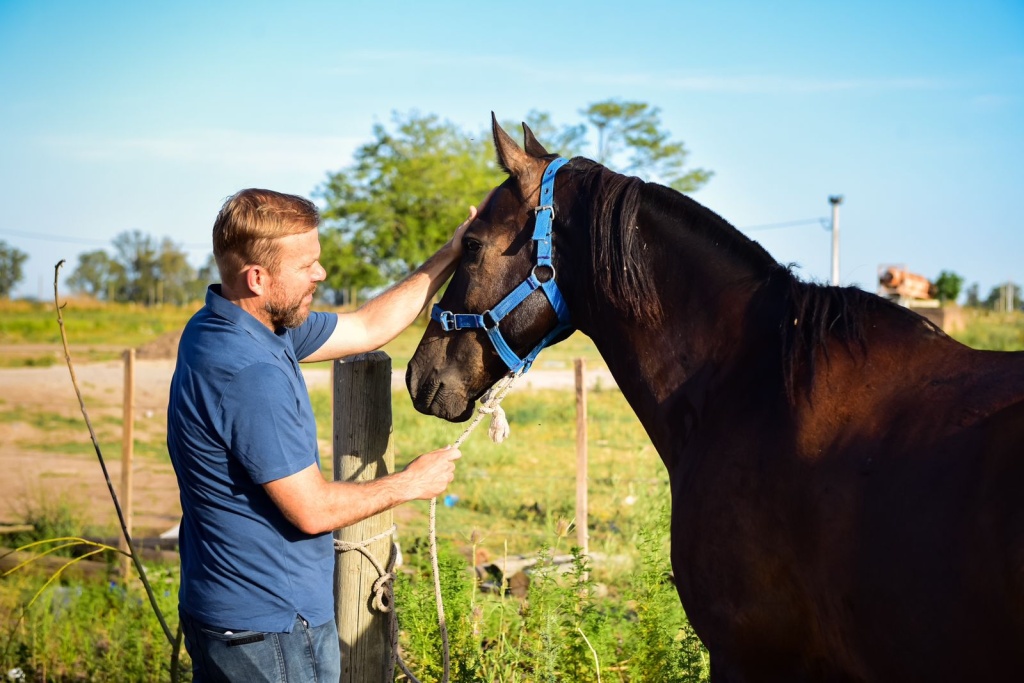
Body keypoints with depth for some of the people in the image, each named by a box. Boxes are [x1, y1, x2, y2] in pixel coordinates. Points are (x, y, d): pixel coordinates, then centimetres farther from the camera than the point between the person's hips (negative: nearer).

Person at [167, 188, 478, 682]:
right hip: (269, 629, -10)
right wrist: (409, 484, -6)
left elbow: (367, 328, 15)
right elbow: (312, 510, -22)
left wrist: (451, 255, 13)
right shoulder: (249, 373, -27)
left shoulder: (221, 327, 5)